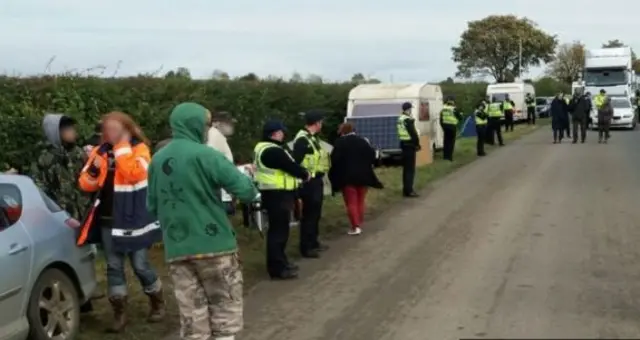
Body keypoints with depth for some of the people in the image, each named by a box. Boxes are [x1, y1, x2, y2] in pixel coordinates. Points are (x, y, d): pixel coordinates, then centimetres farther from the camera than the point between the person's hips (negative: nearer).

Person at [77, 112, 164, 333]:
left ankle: (157, 304, 25)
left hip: (133, 220, -4)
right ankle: (119, 313, 19)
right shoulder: (100, 151, 7)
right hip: (107, 220, 5)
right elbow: (85, 184, 6)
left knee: (141, 265, 2)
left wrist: (122, 146, -20)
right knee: (113, 267, 9)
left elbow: (134, 173, -25)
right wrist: (93, 169, -13)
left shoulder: (139, 149, -6)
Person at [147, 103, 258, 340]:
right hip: (213, 245, -5)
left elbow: (152, 206, 16)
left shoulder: (157, 160, 9)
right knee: (225, 315, 6)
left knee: (193, 320, 9)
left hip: (176, 250, 5)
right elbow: (246, 191, -13)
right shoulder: (205, 155, -11)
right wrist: (245, 176, 8)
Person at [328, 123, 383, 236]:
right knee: (360, 201, 14)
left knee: (351, 202, 1)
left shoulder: (340, 142, -6)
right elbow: (372, 155, 4)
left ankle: (355, 226, -4)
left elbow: (335, 159, -12)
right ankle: (359, 225, 17)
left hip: (347, 177, -4)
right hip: (363, 176, 4)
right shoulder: (363, 141, 7)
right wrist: (365, 166, 14)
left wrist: (334, 175, -1)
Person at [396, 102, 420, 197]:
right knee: (410, 168, -6)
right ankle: (409, 190, -6)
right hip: (409, 144, -10)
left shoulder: (400, 119, 12)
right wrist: (417, 144, -8)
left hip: (403, 144, 10)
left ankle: (406, 189, 20)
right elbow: (413, 133, -20)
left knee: (406, 168, 15)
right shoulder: (408, 120, -18)